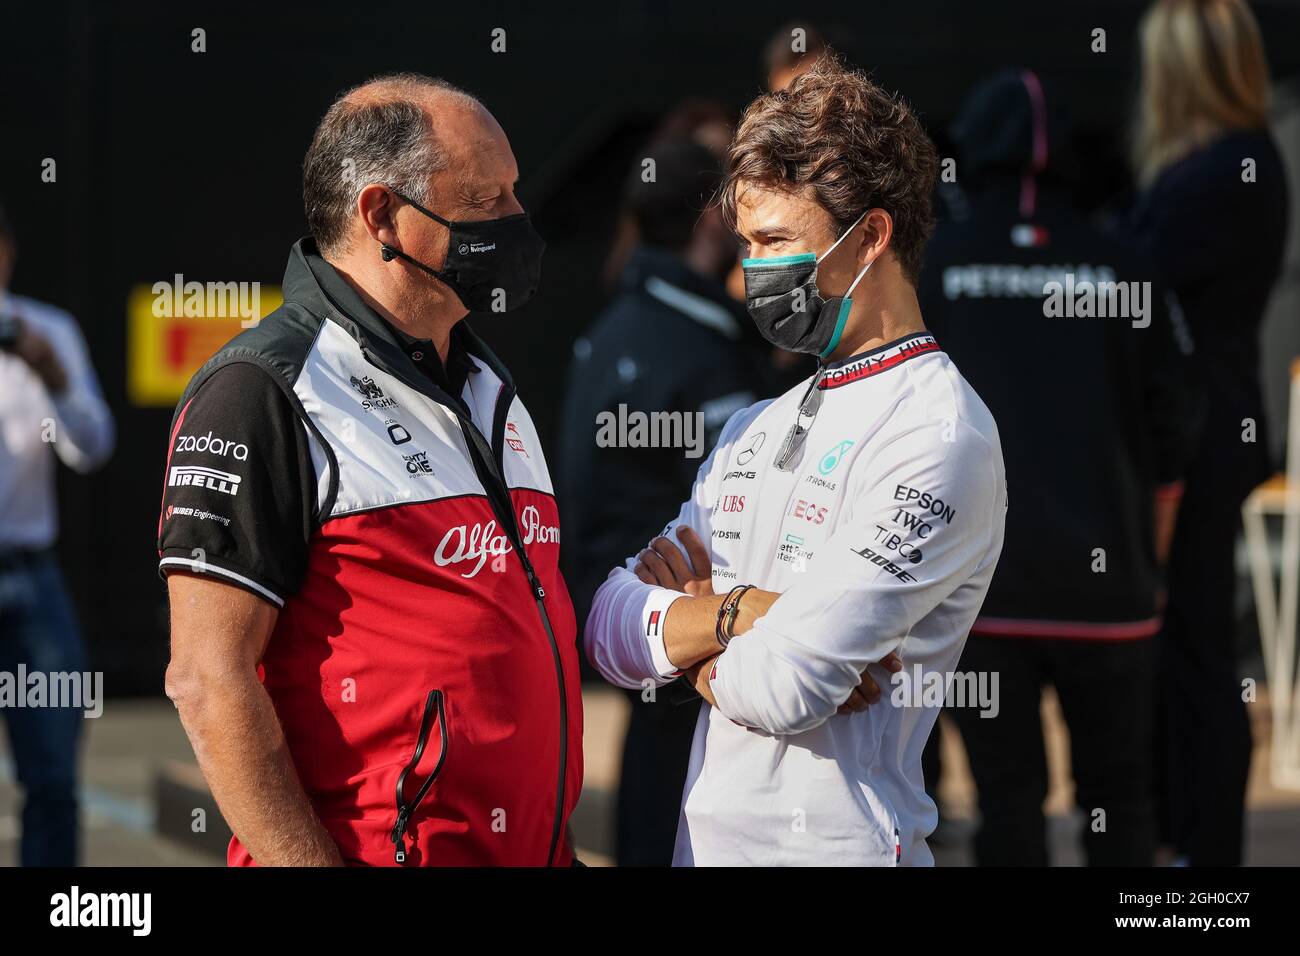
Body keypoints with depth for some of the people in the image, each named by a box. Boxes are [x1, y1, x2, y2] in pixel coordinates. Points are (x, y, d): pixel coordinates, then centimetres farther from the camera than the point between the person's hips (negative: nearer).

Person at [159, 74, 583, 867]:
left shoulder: (492, 389, 15)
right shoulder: (264, 393, -12)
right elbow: (210, 681, -17)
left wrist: (560, 834, 14)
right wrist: (310, 862, -22)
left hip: (537, 845, 8)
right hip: (376, 847, -8)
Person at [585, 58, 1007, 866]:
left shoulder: (939, 436, -15)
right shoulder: (756, 430, 12)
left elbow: (785, 687, -22)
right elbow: (610, 635, 3)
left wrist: (686, 618, -4)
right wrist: (740, 610, -15)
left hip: (833, 842, -7)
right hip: (704, 839, 7)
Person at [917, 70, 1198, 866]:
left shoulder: (931, 268, -2)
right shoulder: (1122, 269, 0)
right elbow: (1171, 433, 3)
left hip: (977, 585, 0)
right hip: (1106, 590, 1)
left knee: (1009, 796, 6)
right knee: (1120, 796, 12)